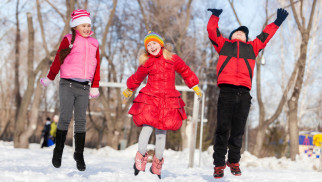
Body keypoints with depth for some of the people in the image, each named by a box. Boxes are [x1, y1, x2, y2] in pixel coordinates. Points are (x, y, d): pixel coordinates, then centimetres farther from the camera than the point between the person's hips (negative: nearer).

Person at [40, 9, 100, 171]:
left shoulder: (93, 43, 14)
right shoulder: (68, 40, 3)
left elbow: (96, 66, 18)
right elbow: (58, 60, 8)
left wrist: (95, 87, 18)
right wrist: (49, 78, 12)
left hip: (84, 87, 3)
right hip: (67, 85, -3)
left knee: (81, 120, 0)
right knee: (65, 117, -8)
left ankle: (79, 155, 6)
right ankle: (58, 152, 4)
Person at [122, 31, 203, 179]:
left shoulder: (172, 59, 6)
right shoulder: (146, 63, 7)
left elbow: (185, 72, 18)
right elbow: (137, 78, 24)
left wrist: (195, 87, 23)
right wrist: (129, 90, 35)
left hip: (168, 101, 1)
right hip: (149, 99, 0)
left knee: (161, 131, 3)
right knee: (147, 127, -14)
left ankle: (157, 163, 16)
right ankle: (141, 157, 3)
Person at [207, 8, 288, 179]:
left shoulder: (252, 47, 30)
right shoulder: (223, 44, 26)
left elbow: (265, 36, 34)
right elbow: (212, 31, 20)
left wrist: (277, 23, 34)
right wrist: (215, 16, 12)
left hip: (244, 92, 2)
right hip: (226, 89, -2)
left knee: (238, 130, 3)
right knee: (223, 129, -7)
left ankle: (234, 161, 14)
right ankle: (219, 164, -2)